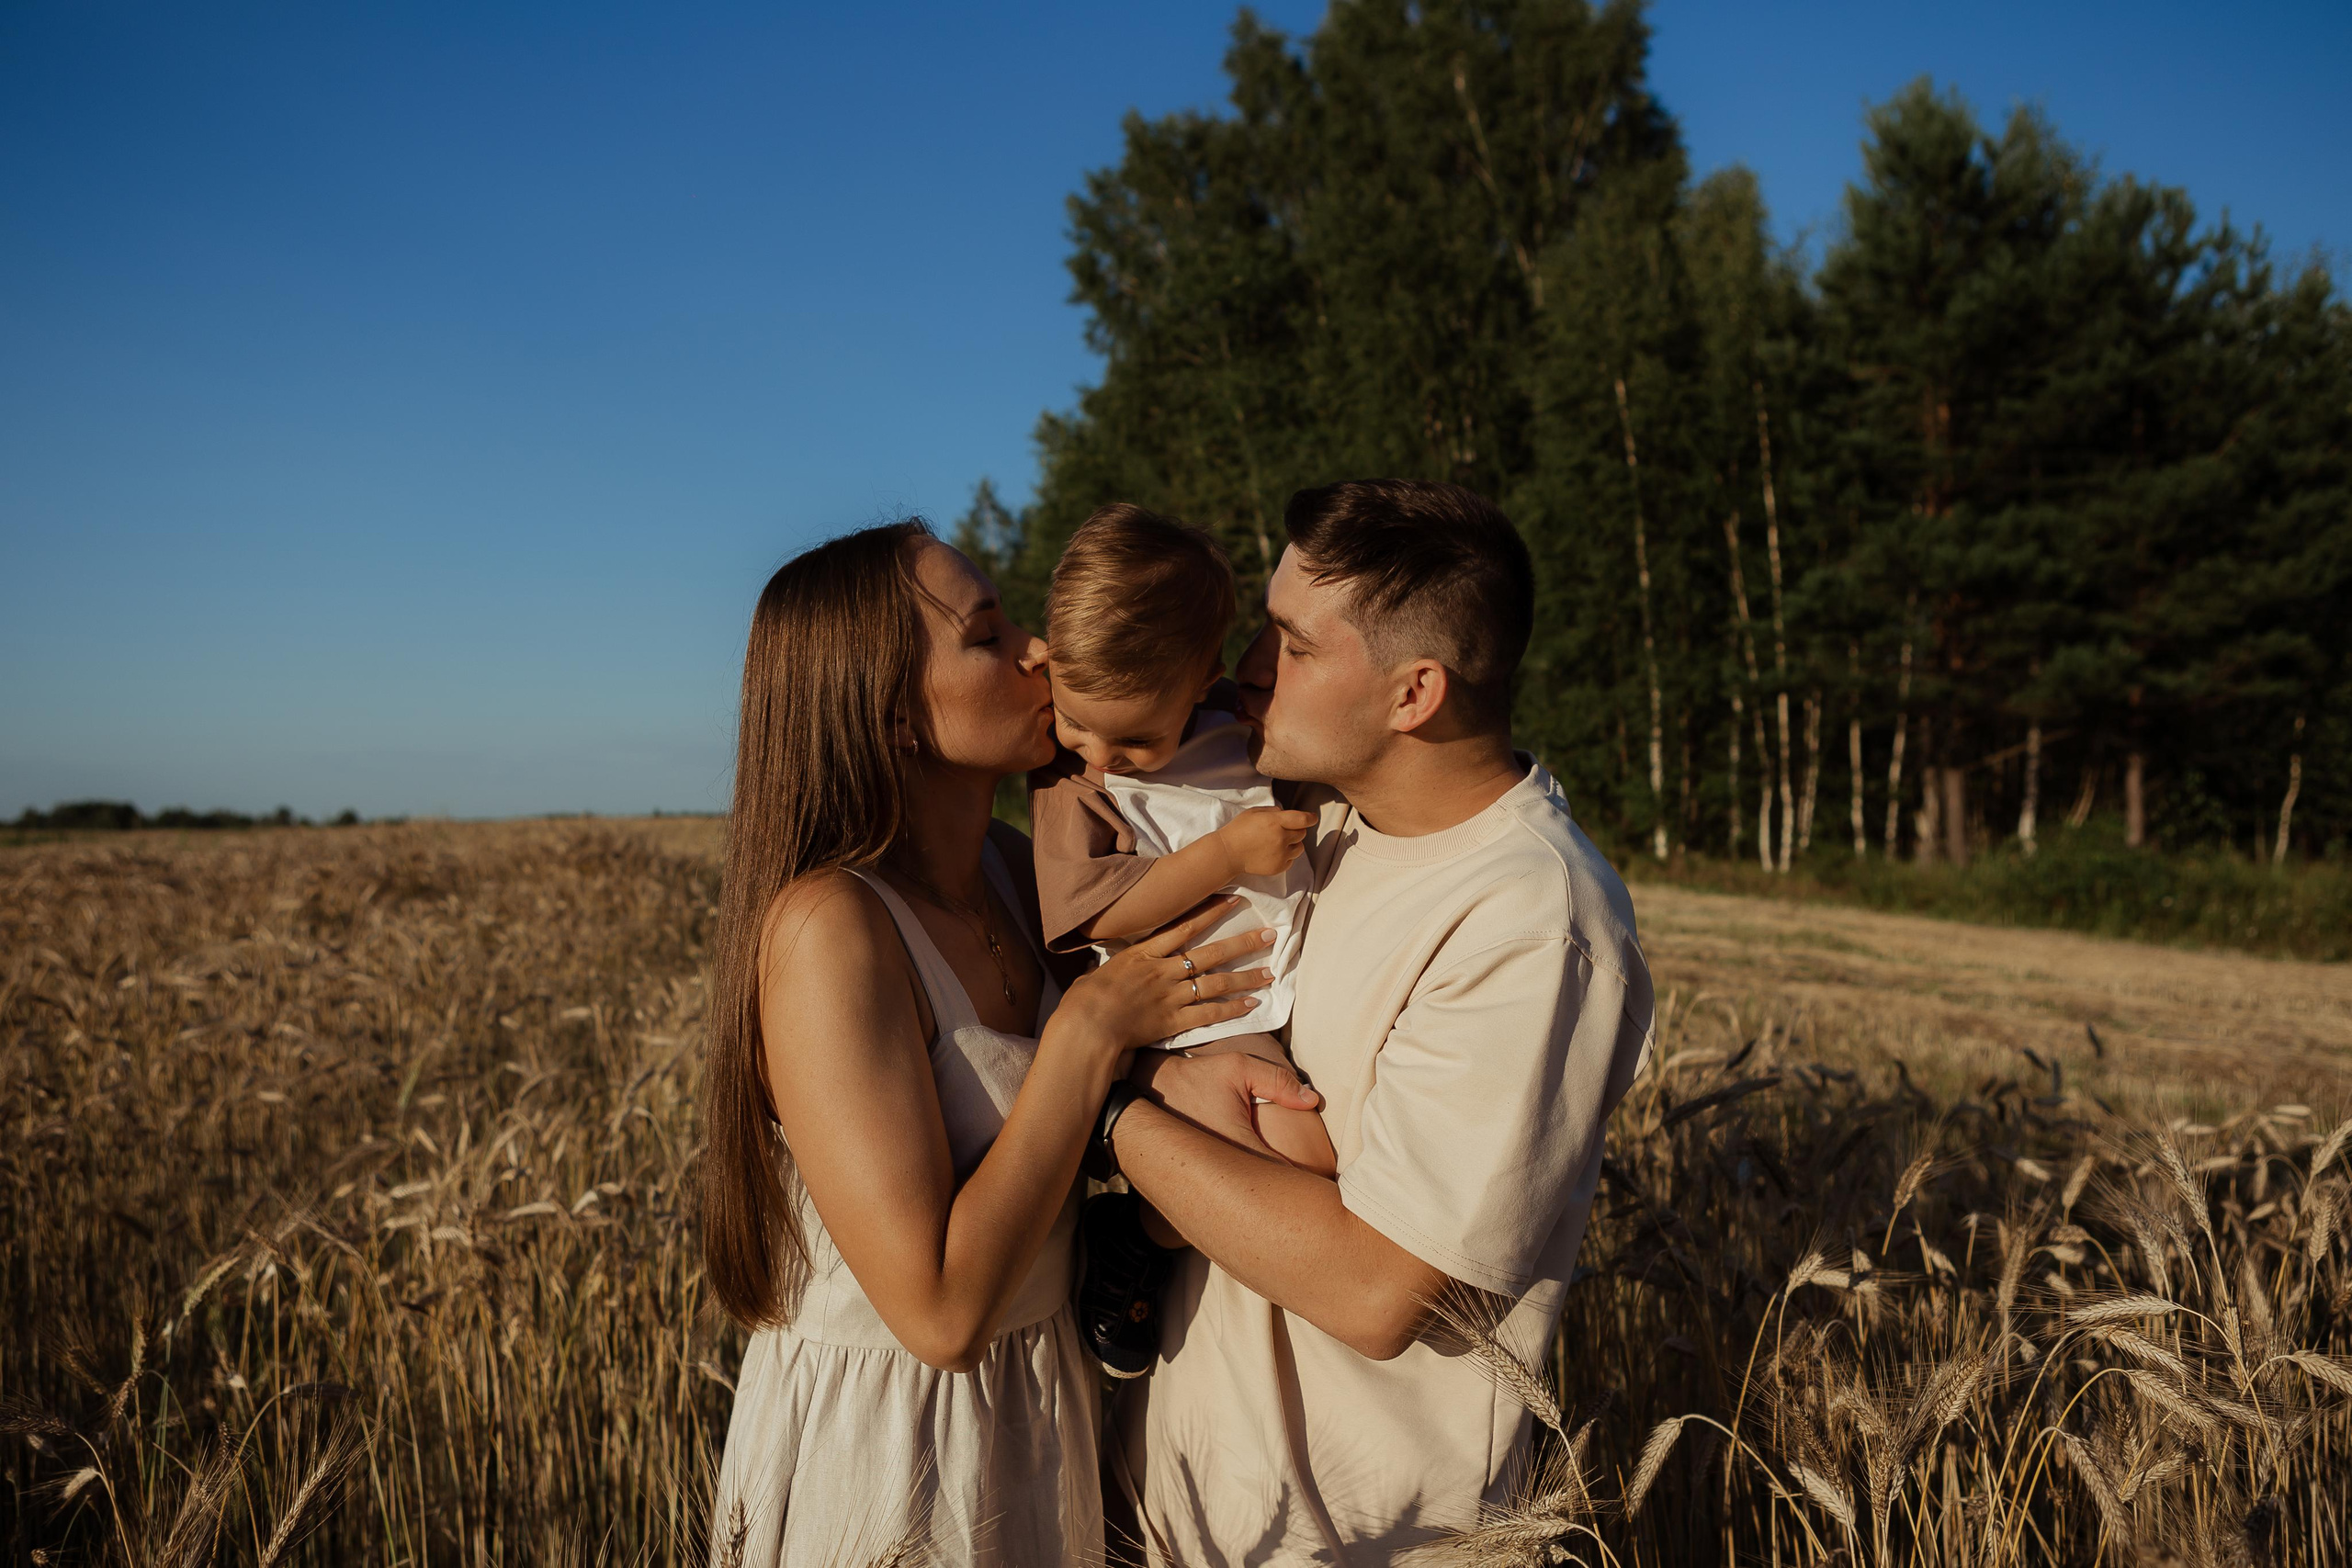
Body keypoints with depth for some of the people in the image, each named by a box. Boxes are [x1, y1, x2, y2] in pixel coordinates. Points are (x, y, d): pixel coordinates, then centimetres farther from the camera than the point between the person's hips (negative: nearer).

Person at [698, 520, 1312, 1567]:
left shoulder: (1011, 869, -3)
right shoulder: (828, 927, -27)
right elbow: (942, 1308, -29)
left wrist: (1198, 1058, -14)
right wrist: (1092, 1030, -25)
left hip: (1039, 1394, 8)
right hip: (883, 1434, -7)